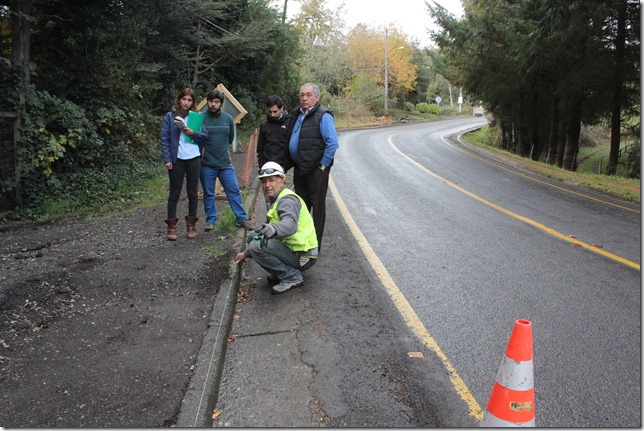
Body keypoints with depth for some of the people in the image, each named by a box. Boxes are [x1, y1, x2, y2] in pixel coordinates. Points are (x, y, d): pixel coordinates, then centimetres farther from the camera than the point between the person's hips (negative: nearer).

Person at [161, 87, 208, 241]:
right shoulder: (170, 116, 0)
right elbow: (164, 139, -3)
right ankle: (171, 227, 11)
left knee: (193, 192, 9)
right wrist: (166, 159, -10)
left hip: (194, 158, 3)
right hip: (176, 159, -2)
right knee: (174, 193, 3)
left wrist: (192, 133, -13)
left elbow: (205, 136, 6)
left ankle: (191, 225, 21)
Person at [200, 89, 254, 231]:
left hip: (225, 163, 2)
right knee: (208, 194, 8)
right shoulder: (201, 118, -8)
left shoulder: (228, 118, 2)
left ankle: (241, 218, 14)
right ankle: (211, 220, 22)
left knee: (234, 191, 5)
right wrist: (205, 150, 4)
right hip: (207, 164, -2)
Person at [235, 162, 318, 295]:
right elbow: (268, 230, 20)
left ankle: (292, 277, -9)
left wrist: (273, 229, -63)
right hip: (291, 247, 10)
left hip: (302, 256, -10)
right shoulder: (276, 200, 16)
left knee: (257, 246, -23)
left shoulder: (287, 200, -18)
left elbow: (290, 225, -41)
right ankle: (282, 272, 9)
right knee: (253, 236, 8)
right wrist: (246, 253, 17)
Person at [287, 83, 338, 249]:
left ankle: (315, 245, 13)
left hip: (316, 170, -8)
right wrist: (294, 163, 16)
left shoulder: (323, 116, -15)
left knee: (317, 206, 3)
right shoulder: (296, 114, 10)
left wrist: (322, 166, -17)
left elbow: (333, 143, -21)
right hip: (299, 169, 8)